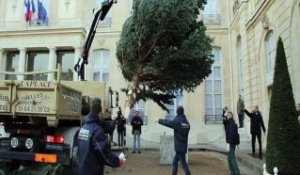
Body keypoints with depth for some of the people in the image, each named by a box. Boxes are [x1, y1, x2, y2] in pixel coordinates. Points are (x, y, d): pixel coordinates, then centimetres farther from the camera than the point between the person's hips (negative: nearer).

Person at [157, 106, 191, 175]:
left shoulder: (177, 121, -14)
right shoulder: (187, 122, 7)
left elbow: (167, 123, -6)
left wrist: (160, 120, 12)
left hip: (179, 147, -8)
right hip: (183, 146, 8)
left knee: (183, 163, -6)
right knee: (175, 161, 17)